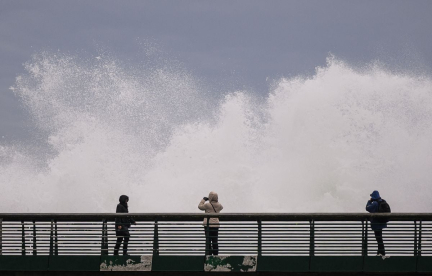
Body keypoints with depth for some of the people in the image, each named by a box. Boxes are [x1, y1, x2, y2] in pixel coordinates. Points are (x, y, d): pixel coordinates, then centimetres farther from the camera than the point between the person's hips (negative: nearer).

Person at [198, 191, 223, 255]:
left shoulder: (207, 205, -11)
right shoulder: (219, 205, 2)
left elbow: (200, 206, 5)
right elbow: (221, 207, 26)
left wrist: (203, 200, 17)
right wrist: (217, 201, 26)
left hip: (208, 225, -4)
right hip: (216, 225, 4)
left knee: (208, 240, 0)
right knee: (215, 241, 10)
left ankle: (208, 253, -4)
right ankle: (216, 253, 11)